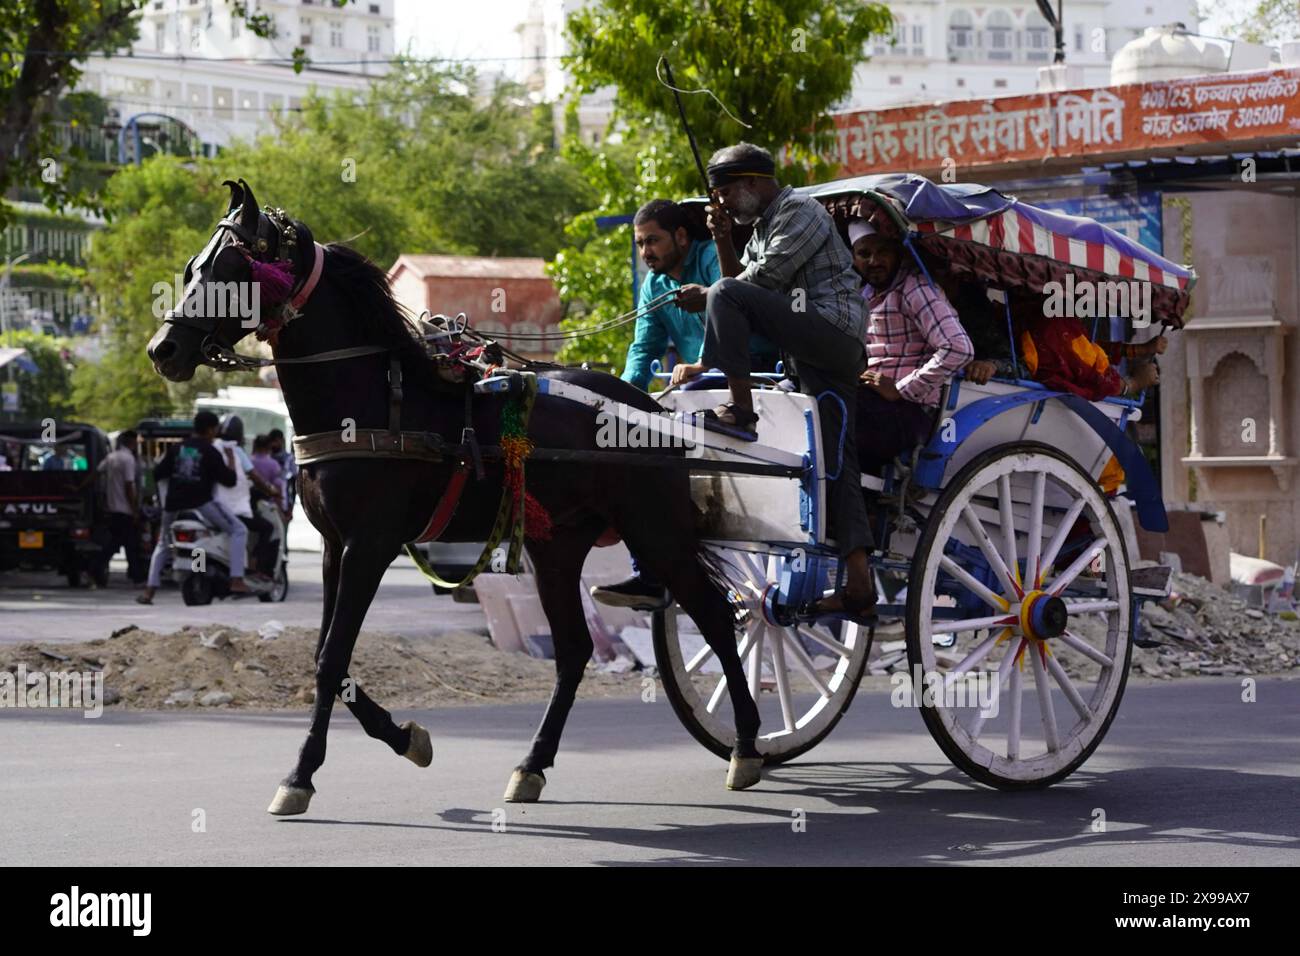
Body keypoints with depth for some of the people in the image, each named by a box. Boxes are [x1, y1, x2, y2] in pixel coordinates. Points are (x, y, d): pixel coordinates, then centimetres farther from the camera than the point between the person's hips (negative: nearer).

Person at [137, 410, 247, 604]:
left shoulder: (176, 449, 11)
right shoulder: (211, 452, -2)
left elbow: (157, 474, 13)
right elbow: (228, 480, -4)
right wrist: (231, 466, 13)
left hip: (174, 505, 5)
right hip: (200, 503, -5)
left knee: (162, 545, 26)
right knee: (239, 530, 2)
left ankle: (149, 591, 14)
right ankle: (236, 581, -15)